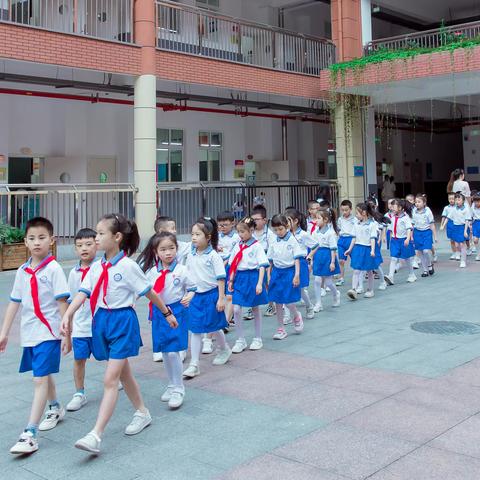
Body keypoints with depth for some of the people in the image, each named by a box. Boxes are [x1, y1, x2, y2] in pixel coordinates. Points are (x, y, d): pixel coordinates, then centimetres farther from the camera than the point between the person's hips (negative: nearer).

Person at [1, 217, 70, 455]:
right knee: (43, 376, 22)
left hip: (48, 333, -6)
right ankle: (55, 408, 45)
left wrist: (66, 334, -13)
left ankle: (30, 434, -10)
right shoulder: (22, 271, 6)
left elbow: (63, 303, -12)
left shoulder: (53, 269, -11)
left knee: (40, 380, -10)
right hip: (29, 334, 7)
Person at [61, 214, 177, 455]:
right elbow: (83, 293, -5)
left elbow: (149, 292, -4)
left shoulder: (128, 266, -13)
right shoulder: (96, 267, 4)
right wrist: (67, 316, -20)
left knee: (110, 380, -9)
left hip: (123, 321, -7)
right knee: (123, 373, 19)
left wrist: (167, 313, 6)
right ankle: (142, 413, 38)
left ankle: (96, 435, -11)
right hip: (102, 320, 7)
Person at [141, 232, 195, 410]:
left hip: (177, 312, -4)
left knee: (173, 352, -9)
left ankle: (178, 389, 6)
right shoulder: (151, 271, 0)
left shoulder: (181, 270, -8)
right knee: (164, 352, 12)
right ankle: (172, 385, 29)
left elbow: (192, 288, 1)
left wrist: (189, 297, -17)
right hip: (159, 313, 4)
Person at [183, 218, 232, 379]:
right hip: (195, 296, 4)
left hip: (211, 295, -4)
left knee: (214, 327, 10)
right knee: (195, 330, 3)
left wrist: (221, 299, -13)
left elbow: (221, 278, -11)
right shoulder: (191, 255, 3)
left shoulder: (213, 256, -12)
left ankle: (224, 350, 39)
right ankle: (194, 365, 7)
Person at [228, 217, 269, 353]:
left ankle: (258, 339, 25)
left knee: (255, 309, 10)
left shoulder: (256, 246, -8)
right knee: (236, 309, -5)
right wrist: (231, 280, 7)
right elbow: (233, 265, 12)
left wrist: (260, 284, -18)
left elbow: (262, 266, -11)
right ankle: (240, 340, 8)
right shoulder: (237, 246, 7)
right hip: (240, 278, 4)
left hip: (253, 277, -4)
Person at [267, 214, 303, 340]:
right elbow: (270, 261, 9)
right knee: (277, 302, 6)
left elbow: (297, 259, -7)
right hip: (276, 272, 4)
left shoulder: (292, 241, -6)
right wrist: (269, 276, 7)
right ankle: (281, 328, 18)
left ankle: (296, 316, 27)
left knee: (288, 302, -7)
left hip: (289, 272, -4)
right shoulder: (273, 243, 5)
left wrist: (297, 275, -13)